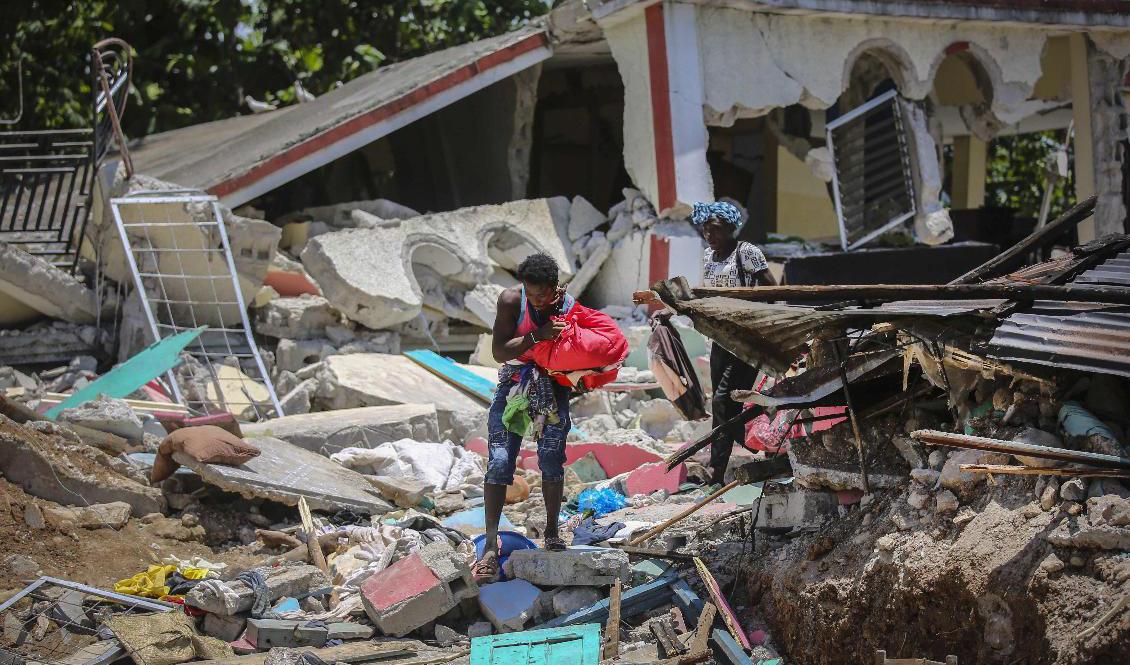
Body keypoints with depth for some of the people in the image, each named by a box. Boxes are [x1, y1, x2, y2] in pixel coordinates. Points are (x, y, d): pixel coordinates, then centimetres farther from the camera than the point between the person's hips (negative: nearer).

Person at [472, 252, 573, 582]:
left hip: (554, 386, 1)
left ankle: (551, 533, 18)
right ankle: (491, 545, -10)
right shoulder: (511, 300, -17)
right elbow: (499, 352, -22)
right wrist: (537, 336, -34)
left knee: (552, 461, 0)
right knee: (499, 461, -10)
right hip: (515, 383, -1)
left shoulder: (569, 307, -12)